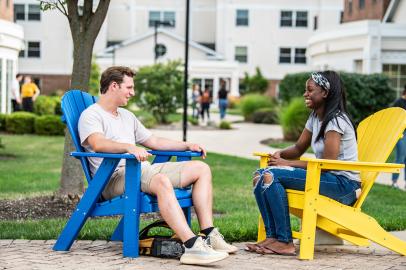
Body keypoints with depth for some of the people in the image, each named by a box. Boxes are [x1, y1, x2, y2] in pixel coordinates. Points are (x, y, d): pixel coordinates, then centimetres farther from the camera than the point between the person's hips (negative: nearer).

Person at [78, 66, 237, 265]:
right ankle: (192, 246, -47)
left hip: (143, 169, 9)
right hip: (116, 177, -9)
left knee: (201, 168, 0)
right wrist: (129, 147, -39)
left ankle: (209, 235, -12)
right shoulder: (91, 115, -1)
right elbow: (98, 144, -23)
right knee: (162, 181, -39)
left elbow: (153, 141, 34)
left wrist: (188, 146, 25)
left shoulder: (127, 116, 28)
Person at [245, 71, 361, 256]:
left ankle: (285, 242, -23)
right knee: (260, 176, -2)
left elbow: (328, 163, -20)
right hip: (327, 177, 10)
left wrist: (287, 163, -17)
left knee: (272, 176, -25)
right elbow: (299, 148, 20)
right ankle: (272, 237, -10)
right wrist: (280, 154, -4)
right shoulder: (315, 117, 15)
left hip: (344, 183, -10)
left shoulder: (336, 120, -14)